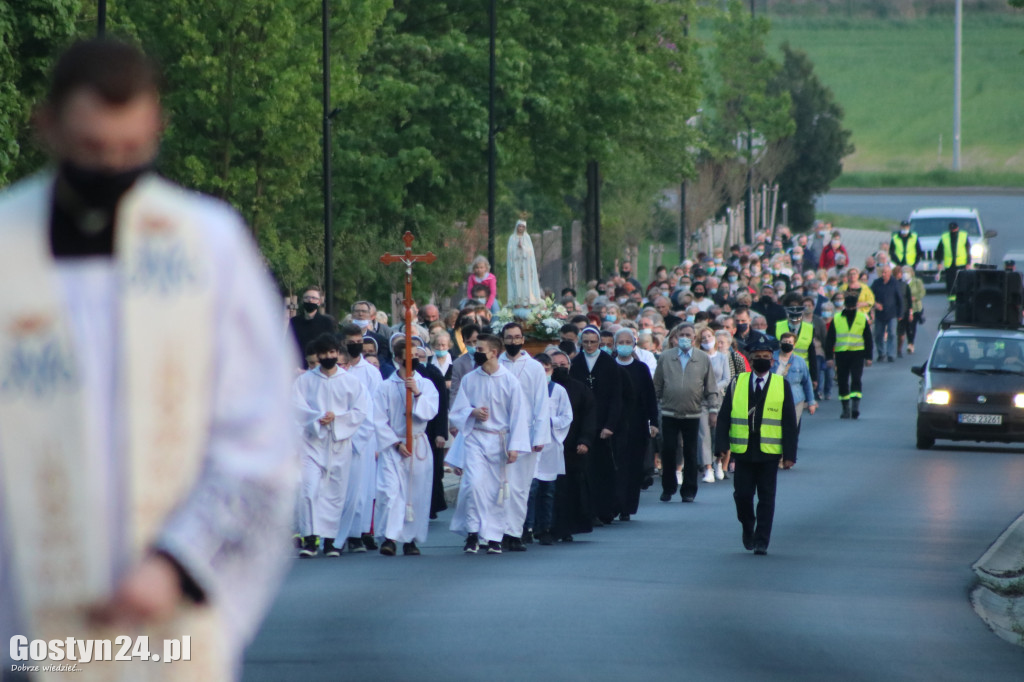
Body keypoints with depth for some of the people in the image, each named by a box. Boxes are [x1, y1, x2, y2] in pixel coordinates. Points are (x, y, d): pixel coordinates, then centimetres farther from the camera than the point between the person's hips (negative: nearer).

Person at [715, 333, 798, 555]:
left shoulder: (782, 385, 5)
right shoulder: (737, 384, 7)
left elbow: (789, 423, 3)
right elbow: (724, 417, 7)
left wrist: (789, 454, -3)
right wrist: (723, 446, -3)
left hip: (769, 452, -1)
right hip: (743, 451, 1)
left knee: (766, 499, -1)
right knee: (742, 495, 1)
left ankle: (761, 542, 4)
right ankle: (748, 528, 27)